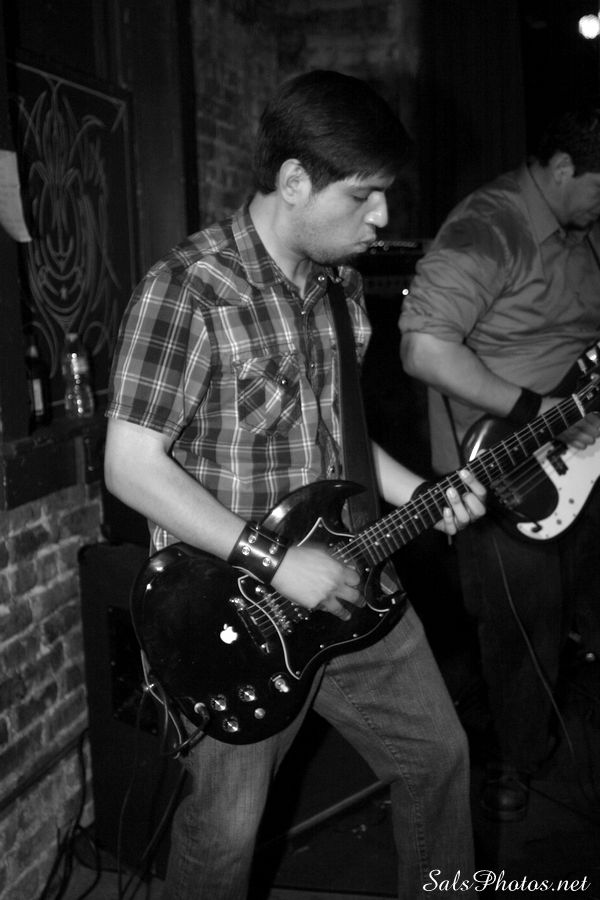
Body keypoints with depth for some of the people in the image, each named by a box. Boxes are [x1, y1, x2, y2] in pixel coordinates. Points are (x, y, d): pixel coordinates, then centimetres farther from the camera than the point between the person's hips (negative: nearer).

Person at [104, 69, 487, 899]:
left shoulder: (340, 284, 5)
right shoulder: (186, 292, -19)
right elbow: (131, 466, -21)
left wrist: (420, 496, 1)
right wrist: (276, 563, -23)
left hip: (344, 580, 8)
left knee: (437, 751, 19)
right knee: (226, 832, 4)